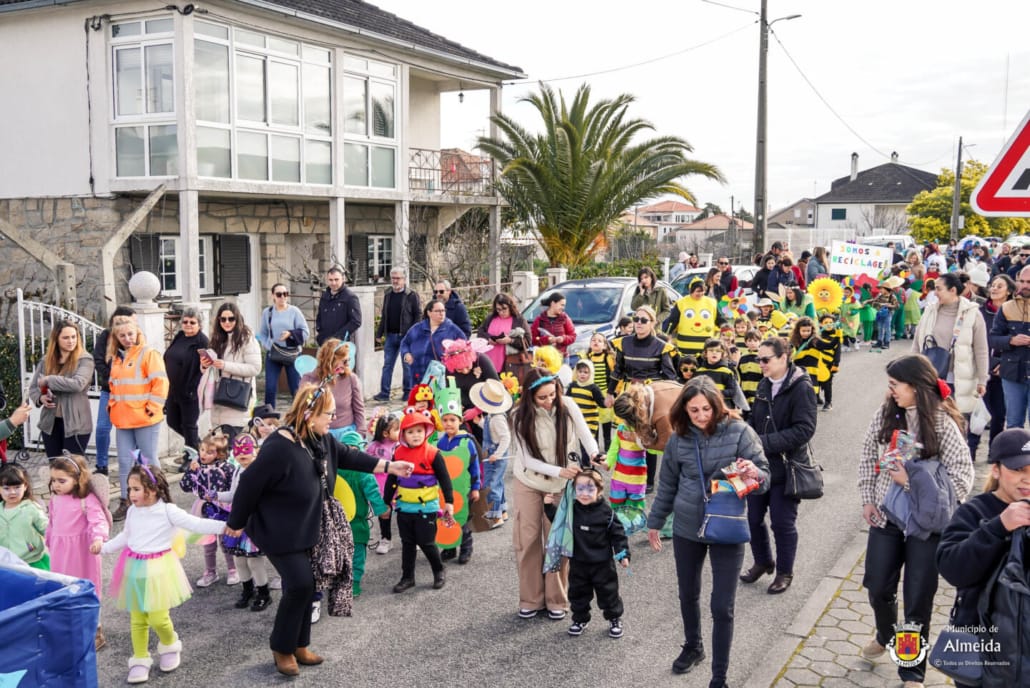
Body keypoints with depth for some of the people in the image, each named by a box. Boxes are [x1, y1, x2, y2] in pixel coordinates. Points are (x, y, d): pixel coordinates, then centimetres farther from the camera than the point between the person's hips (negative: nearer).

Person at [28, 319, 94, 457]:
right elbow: (33, 387, 12)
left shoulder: (84, 359, -8)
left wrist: (48, 380, -18)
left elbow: (78, 384, -24)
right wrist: (40, 398, -9)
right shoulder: (46, 360, 7)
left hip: (76, 424, -5)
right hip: (50, 422, 5)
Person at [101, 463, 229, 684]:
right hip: (135, 570, 5)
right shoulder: (132, 511, 4)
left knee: (158, 618, -7)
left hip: (157, 570, -5)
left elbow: (195, 524, -19)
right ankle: (140, 659, 23)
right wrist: (104, 547, 21)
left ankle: (170, 646, 23)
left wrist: (224, 527, -30)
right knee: (137, 619, 8)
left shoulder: (167, 510, -13)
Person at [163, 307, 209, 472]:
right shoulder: (179, 337, 9)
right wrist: (168, 383, 14)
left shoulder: (202, 341, -15)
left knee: (189, 425, 3)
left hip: (190, 392, -8)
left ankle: (191, 458, 20)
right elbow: (168, 360, 17)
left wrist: (193, 389, -21)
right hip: (174, 389, 8)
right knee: (173, 421, 17)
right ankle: (197, 443, 37)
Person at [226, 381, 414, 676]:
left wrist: (389, 466, 6)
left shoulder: (319, 439, -4)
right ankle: (282, 649, 13)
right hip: (278, 532, -9)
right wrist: (236, 523, -10)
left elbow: (347, 455, 10)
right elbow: (249, 485, -23)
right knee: (300, 584, -9)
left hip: (305, 529, 9)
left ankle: (298, 645, 31)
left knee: (305, 585, 14)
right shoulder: (279, 448, -31)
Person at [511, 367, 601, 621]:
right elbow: (528, 460, -20)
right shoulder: (521, 417, -19)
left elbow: (586, 435, -10)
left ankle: (556, 600, 18)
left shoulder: (567, 406, -16)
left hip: (560, 485, 1)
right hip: (528, 483, 0)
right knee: (528, 540, 4)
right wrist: (560, 471, -32)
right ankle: (530, 600, 18)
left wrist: (594, 453, -33)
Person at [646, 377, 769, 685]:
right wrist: (655, 522, 16)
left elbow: (765, 476, -10)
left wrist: (754, 473, -34)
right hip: (686, 529, 3)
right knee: (688, 594, 20)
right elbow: (667, 484, 10)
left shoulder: (739, 432, -13)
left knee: (722, 607, -1)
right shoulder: (679, 438, -3)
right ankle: (692, 647, 45)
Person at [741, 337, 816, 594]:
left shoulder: (801, 388, -15)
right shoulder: (764, 385, 6)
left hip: (786, 468, -6)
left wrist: (765, 442, -24)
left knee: (783, 523, 5)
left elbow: (804, 430, -21)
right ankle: (762, 562, 38)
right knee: (754, 518, 15)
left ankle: (785, 572, 26)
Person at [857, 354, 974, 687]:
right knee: (878, 588, 15)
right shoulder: (886, 413, -5)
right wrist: (867, 499, 2)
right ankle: (886, 635, 47)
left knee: (918, 600, 7)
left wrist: (913, 482, -23)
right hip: (886, 516, 4)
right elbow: (868, 455, 7)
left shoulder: (942, 423, -17)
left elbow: (962, 478, -17)